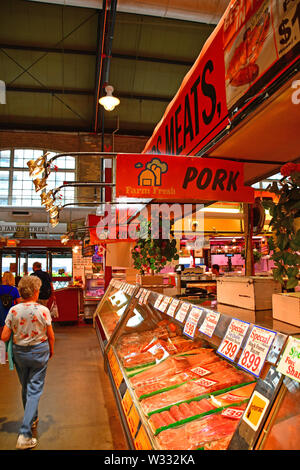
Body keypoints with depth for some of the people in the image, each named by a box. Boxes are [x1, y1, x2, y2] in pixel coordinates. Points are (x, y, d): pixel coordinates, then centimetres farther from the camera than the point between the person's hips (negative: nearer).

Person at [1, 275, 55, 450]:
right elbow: (51, 336, -8)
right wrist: (51, 350, 10)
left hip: (19, 352, 3)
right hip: (39, 351, -3)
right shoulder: (43, 310, -17)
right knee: (35, 390, 7)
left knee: (26, 388, 22)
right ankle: (25, 435, 3)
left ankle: (32, 420, 43)